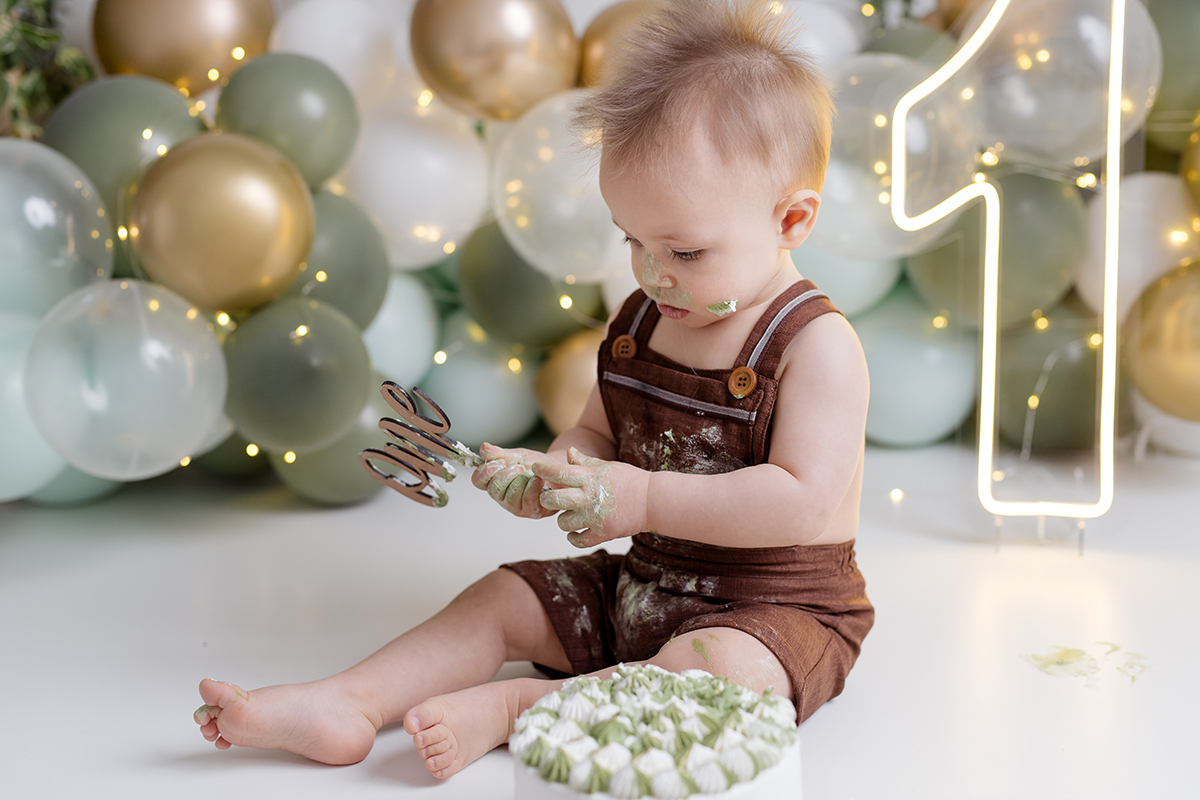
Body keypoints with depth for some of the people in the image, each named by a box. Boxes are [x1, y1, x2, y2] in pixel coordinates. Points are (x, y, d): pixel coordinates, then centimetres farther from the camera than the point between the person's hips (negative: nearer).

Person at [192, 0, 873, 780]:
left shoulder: (816, 344, -19)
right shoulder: (639, 322, 4)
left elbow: (801, 502, -27)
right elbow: (598, 436, 12)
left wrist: (645, 499, -28)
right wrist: (552, 473, -12)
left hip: (776, 605, -7)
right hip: (638, 583, 7)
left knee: (714, 676, -36)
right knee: (502, 598, 0)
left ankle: (506, 707, -30)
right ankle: (344, 704, -9)